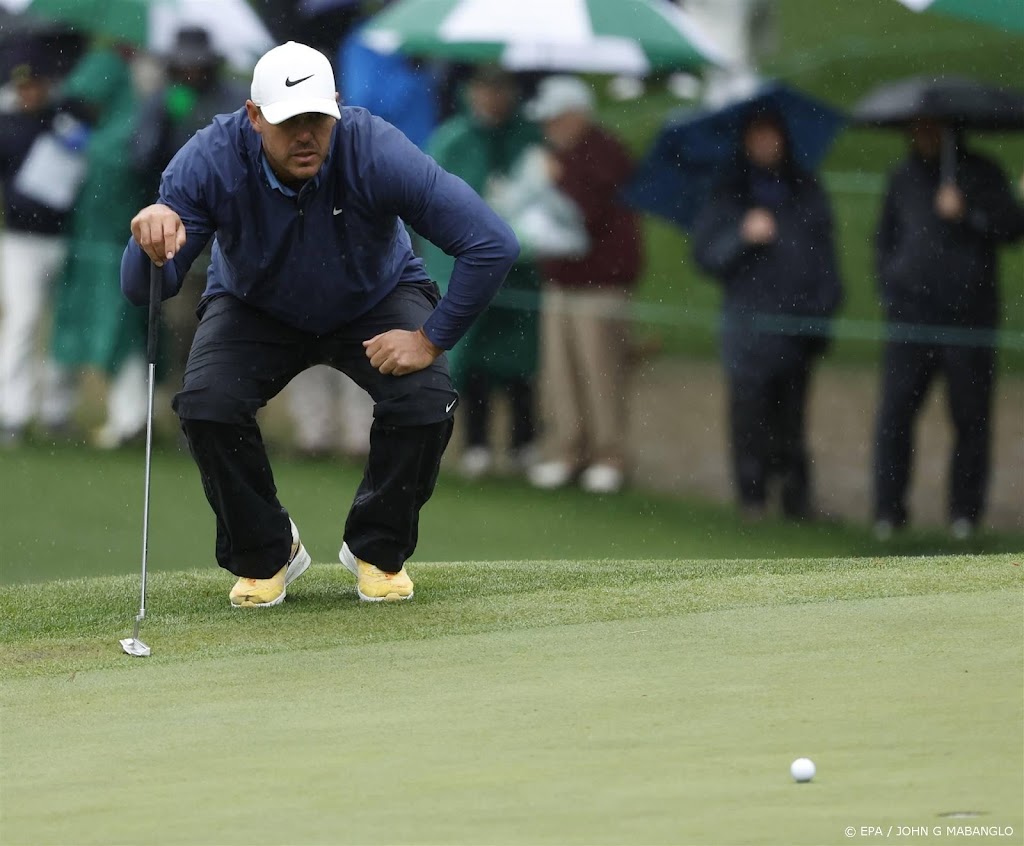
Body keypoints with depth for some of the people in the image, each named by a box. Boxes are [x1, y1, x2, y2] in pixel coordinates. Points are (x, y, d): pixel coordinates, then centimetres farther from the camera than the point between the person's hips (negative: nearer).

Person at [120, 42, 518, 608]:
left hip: (377, 301, -1)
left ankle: (377, 551, 3)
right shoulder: (211, 161, -32)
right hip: (254, 308, 1)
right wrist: (152, 247, -57)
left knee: (425, 402, -26)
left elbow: (493, 245, -34)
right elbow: (141, 290, -34)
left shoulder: (377, 152, -36)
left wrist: (431, 339, -30)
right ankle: (264, 555, 2)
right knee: (205, 406, -25)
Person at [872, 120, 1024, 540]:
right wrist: (890, 288, 11)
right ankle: (888, 510, -6)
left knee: (970, 418, -1)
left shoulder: (981, 175, 6)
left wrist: (968, 211, -18)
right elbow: (884, 240, 24)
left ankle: (965, 511, 6)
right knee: (894, 412, -8)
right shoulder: (903, 179, 16)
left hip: (969, 314, -2)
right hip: (911, 316, 2)